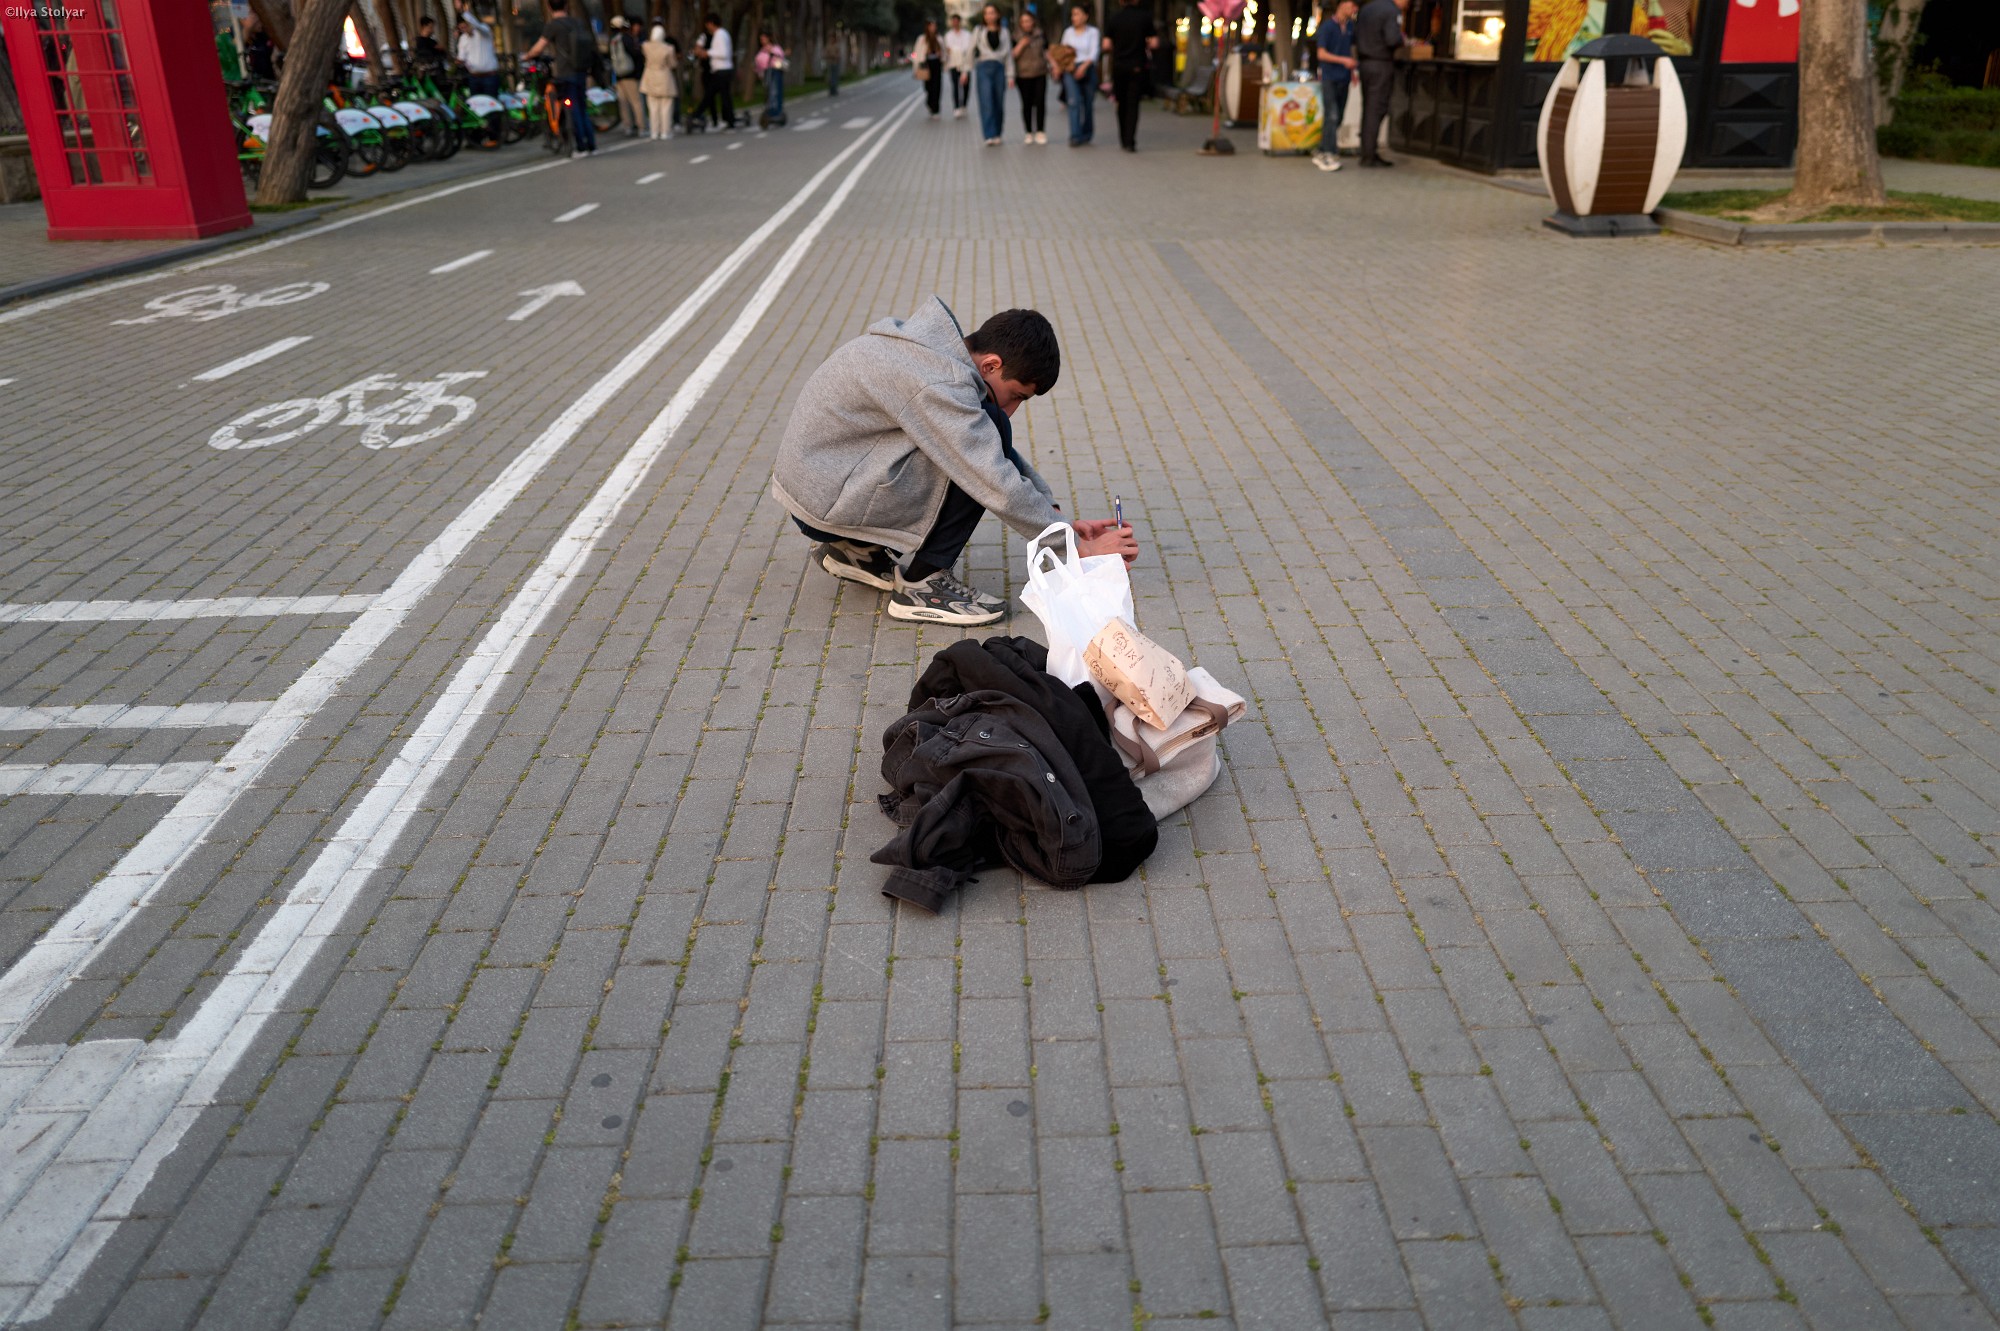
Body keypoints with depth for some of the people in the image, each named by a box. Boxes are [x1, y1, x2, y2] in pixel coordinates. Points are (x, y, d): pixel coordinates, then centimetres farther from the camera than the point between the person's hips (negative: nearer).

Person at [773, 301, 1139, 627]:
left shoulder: (941, 349, 5)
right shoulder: (937, 384, -25)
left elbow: (1006, 459, 13)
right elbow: (1000, 489, -24)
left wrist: (1057, 517, 6)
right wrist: (1080, 548, -15)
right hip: (824, 503, -9)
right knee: (990, 432, -17)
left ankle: (855, 549, 15)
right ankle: (920, 583, -9)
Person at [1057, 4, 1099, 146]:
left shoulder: (1092, 32, 2)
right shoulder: (1068, 32, 11)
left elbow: (1094, 53, -7)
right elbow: (1063, 51, 16)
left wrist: (1084, 66, -21)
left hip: (1088, 69, -1)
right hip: (1071, 70, 1)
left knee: (1088, 104, 5)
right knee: (1074, 101, -15)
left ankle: (1086, 137, 20)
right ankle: (1075, 137, -19)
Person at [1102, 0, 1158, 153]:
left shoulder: (1113, 19, -2)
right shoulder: (1145, 17, -5)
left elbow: (1106, 45, -4)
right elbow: (1154, 44, -5)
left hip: (1118, 66, 2)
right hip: (1137, 66, -2)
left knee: (1122, 104, 15)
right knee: (1133, 104, -1)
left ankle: (1123, 140, 22)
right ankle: (1130, 142, -11)